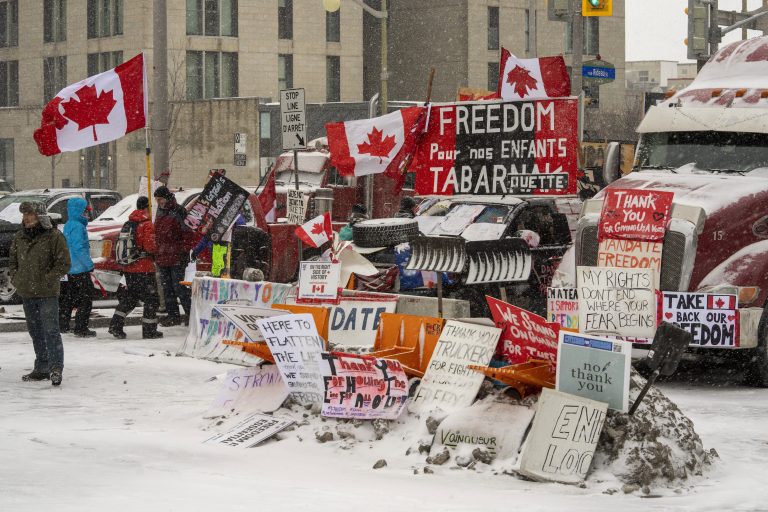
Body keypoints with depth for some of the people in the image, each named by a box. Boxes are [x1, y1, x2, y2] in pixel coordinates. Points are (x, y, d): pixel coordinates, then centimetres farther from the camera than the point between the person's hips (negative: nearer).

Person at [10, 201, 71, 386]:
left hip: (47, 293, -7)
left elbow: (64, 264, -9)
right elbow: (12, 260, 22)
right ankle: (42, 367, 21)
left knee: (51, 331, -12)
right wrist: (16, 278, 8)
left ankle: (56, 368, -11)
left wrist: (47, 279, -13)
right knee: (35, 332, 13)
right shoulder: (19, 237, 10)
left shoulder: (54, 236, -9)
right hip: (26, 293, 7)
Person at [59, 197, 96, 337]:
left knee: (69, 298, 17)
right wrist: (89, 263, -20)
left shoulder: (68, 225, 14)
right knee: (85, 299, -5)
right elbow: (78, 248, -23)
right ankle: (81, 329, -6)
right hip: (80, 268, -10)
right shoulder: (77, 226, -17)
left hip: (70, 268, 10)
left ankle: (62, 325, 23)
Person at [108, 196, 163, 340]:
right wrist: (157, 248, -2)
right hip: (144, 268, -7)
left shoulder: (128, 224, 10)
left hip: (128, 268, 7)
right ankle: (149, 330, 4)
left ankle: (116, 325, 11)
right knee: (151, 298, 3)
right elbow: (149, 246, -21)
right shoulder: (146, 224, -13)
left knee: (130, 296, 19)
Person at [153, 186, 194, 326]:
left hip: (176, 258, -8)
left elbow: (189, 234, -15)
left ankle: (190, 313, 4)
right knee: (167, 288, 10)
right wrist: (155, 252, 20)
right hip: (162, 257, 8)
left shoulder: (177, 213, -13)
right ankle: (173, 315, 17)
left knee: (178, 287, -6)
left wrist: (185, 251, -17)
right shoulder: (160, 212, 13)